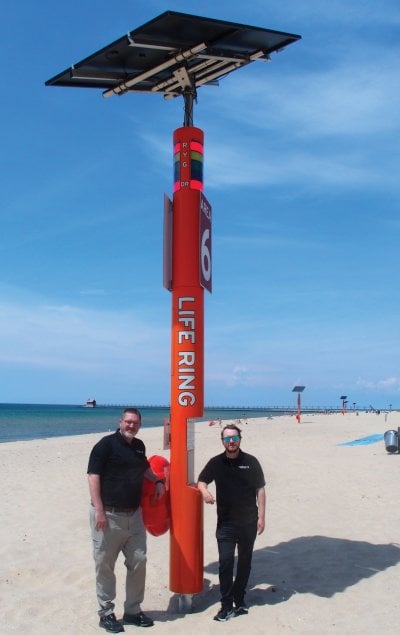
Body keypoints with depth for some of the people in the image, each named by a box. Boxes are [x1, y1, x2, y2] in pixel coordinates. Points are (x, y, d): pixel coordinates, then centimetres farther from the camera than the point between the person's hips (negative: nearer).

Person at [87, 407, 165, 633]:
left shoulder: (139, 445, 10)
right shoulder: (106, 444, -10)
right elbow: (93, 476, -15)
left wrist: (158, 481, 12)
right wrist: (99, 511, -20)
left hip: (134, 515, 7)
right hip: (109, 515, -6)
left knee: (138, 562, 10)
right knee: (105, 565, 5)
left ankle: (133, 610, 24)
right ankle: (106, 613, 19)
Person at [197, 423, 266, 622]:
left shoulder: (251, 462, -4)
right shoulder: (216, 462, 0)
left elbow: (260, 490, -1)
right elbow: (201, 481, 9)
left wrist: (261, 517, -4)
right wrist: (204, 491, -14)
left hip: (249, 522, 0)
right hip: (225, 522, 0)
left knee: (245, 561, 12)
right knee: (225, 562, -5)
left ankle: (239, 600, 28)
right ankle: (227, 605, 4)